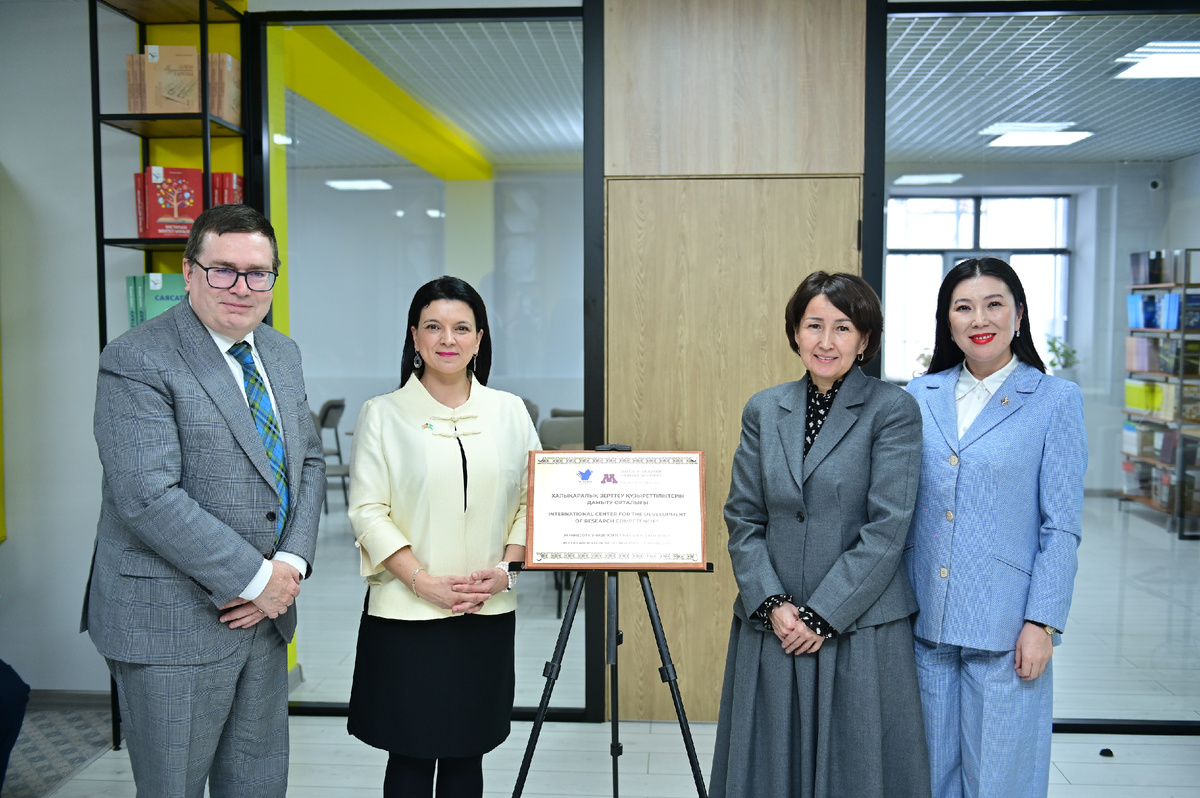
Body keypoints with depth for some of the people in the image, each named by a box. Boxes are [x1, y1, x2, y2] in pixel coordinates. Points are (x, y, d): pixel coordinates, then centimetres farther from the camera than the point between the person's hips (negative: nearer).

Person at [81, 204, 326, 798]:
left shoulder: (281, 354, 9)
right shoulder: (137, 360, -14)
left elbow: (309, 461, 9)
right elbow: (147, 497, -22)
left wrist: (291, 564, -6)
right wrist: (256, 579, -18)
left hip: (264, 615, 7)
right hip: (172, 624, -6)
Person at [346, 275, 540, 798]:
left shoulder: (510, 411, 6)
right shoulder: (382, 413, -2)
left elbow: (532, 499, 8)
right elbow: (368, 512, -6)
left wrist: (506, 567, -7)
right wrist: (424, 581, -15)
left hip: (488, 614, 3)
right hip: (405, 613, -2)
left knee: (466, 752, 13)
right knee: (411, 754, 7)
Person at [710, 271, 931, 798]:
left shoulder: (893, 410, -5)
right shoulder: (764, 410, 6)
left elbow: (887, 528, -10)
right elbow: (742, 519, 4)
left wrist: (821, 616, -13)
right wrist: (771, 605, -8)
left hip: (859, 632, -3)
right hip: (769, 631, 3)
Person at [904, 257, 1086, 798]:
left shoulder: (1055, 399, -3)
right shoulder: (920, 396, 5)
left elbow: (1062, 526, -5)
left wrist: (1042, 623, -10)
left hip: (1003, 624, -3)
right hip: (924, 618, 3)